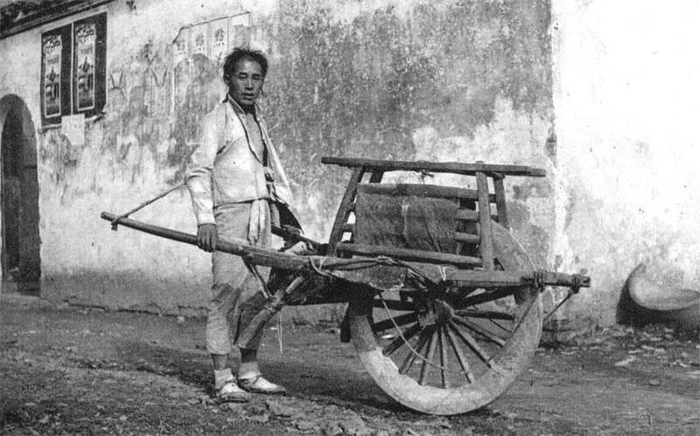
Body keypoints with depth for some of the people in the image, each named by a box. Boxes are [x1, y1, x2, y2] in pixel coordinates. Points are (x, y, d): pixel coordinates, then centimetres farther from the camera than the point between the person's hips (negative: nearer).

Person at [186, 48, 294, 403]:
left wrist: (284, 202, 23)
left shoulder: (257, 120, 20)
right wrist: (205, 219, -21)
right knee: (228, 290, -11)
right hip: (231, 214, -7)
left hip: (261, 214, 7)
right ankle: (222, 377, -8)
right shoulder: (218, 120, -3)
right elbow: (197, 172, -11)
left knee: (256, 294, 9)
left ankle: (249, 372, 18)